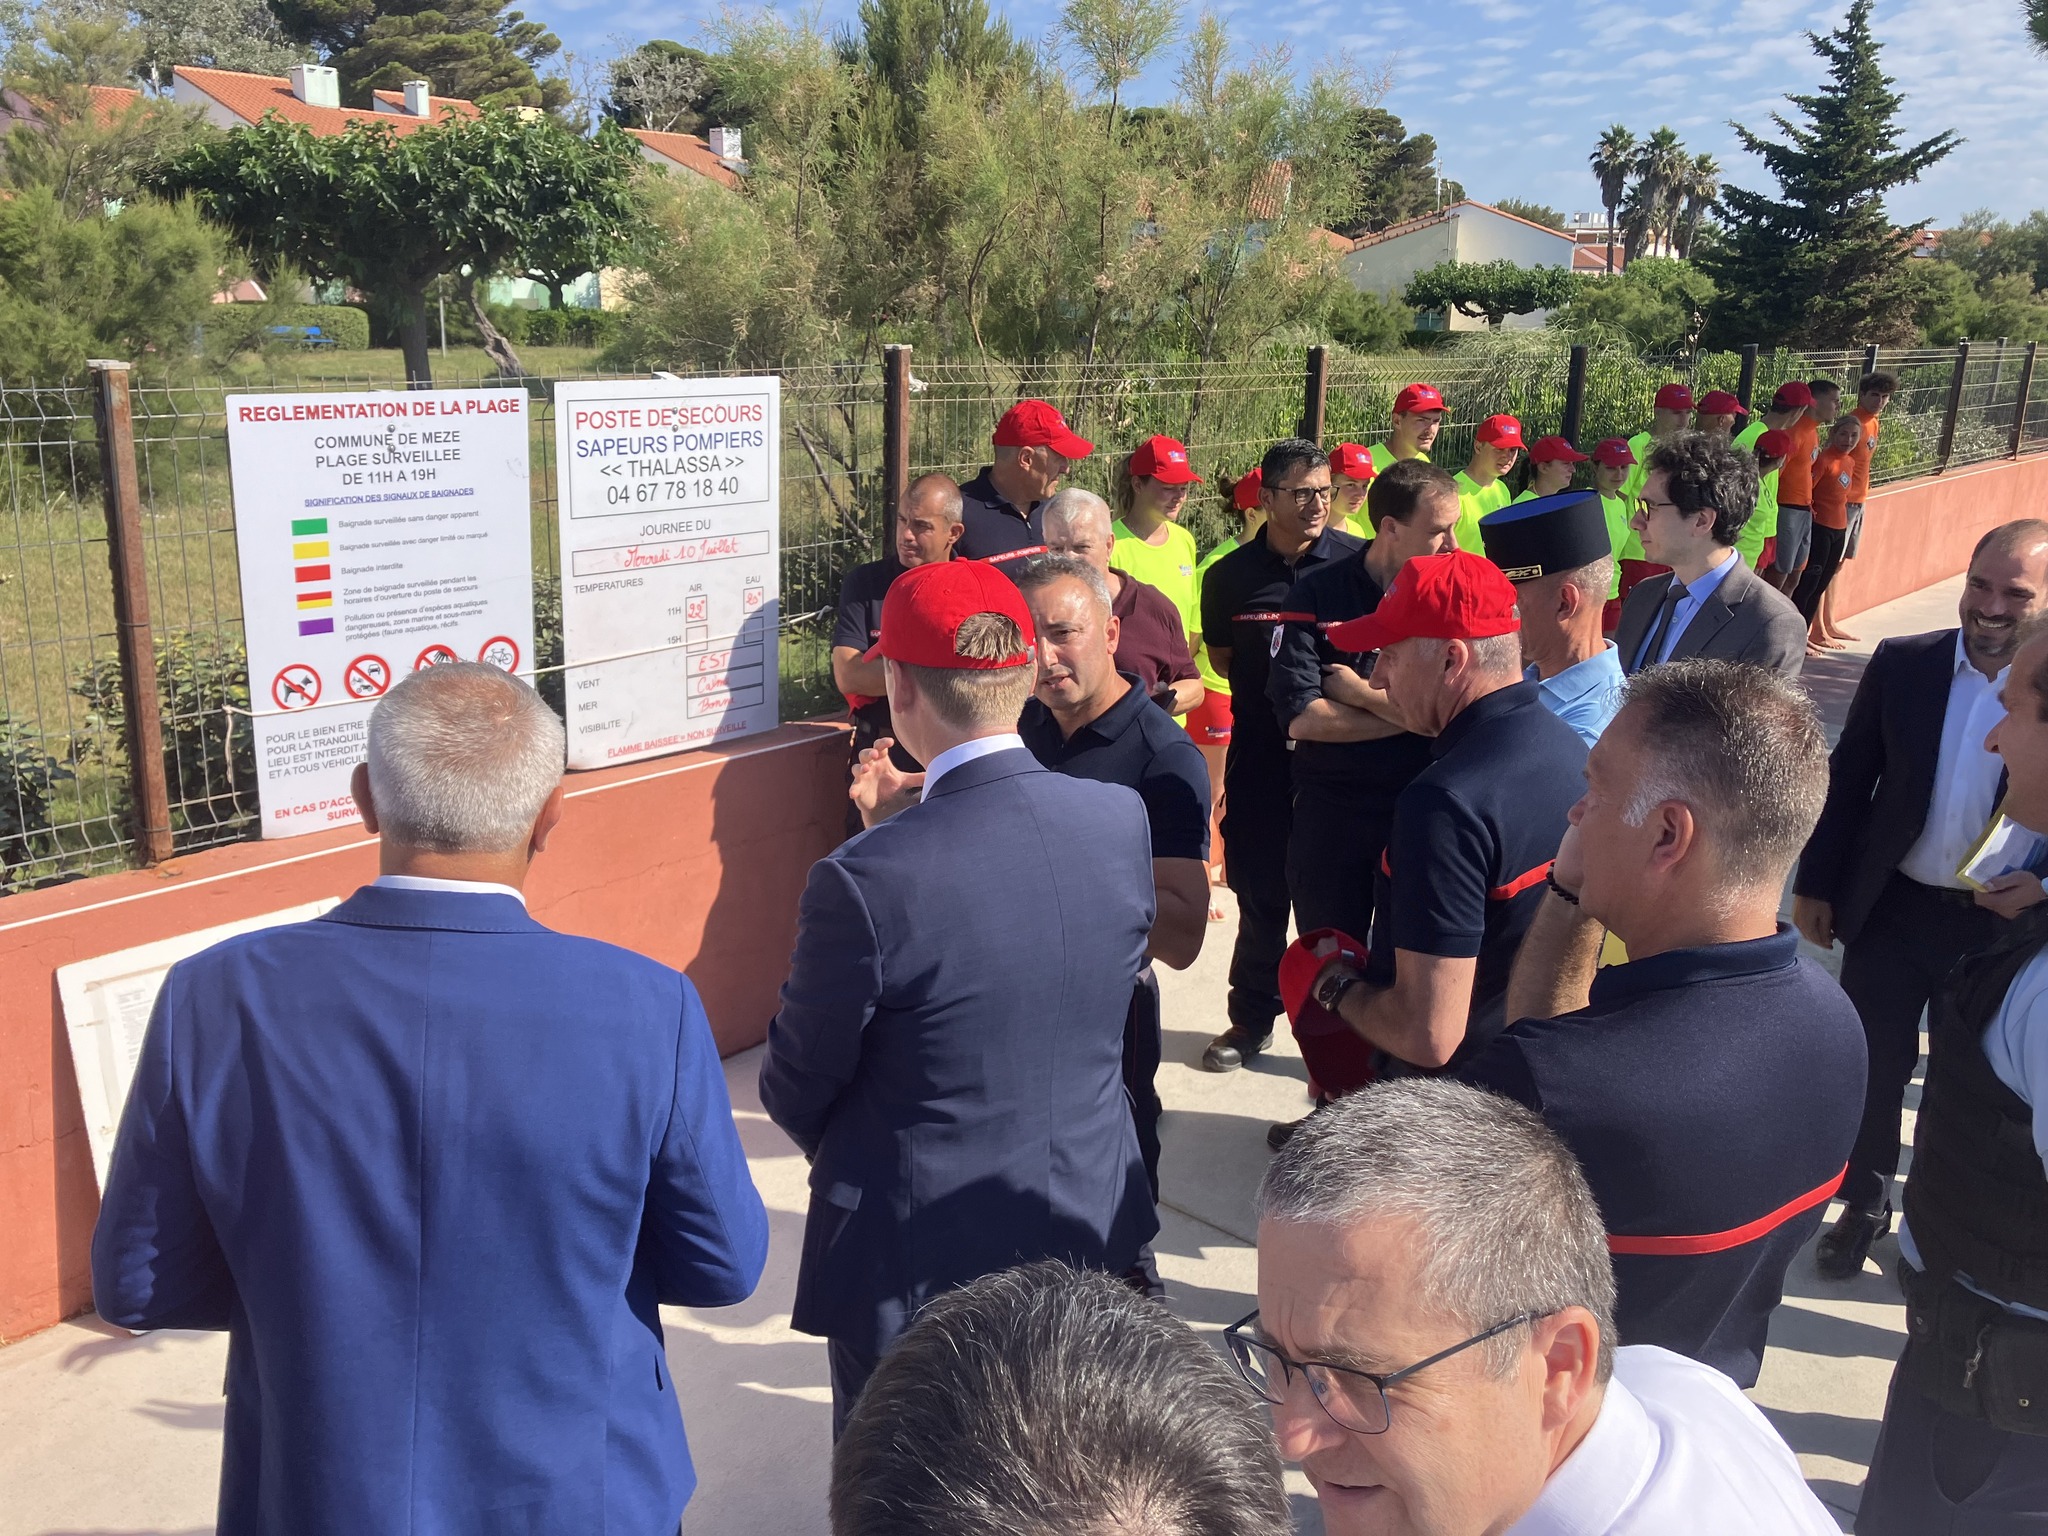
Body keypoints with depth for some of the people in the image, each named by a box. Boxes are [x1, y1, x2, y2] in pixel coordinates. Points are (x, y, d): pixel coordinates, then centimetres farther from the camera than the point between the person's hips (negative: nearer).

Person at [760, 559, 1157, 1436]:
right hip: (1088, 1227, 5)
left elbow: (794, 1091, -12)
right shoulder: (1122, 821, -11)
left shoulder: (867, 880, -26)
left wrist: (840, 1148, 10)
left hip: (919, 1254, -5)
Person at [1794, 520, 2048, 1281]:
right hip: (1892, 908, 1)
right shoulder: (1901, 664, -7)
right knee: (1873, 1065, 14)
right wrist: (1816, 884, 1)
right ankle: (1865, 1204, 37)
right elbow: (1849, 779, 0)